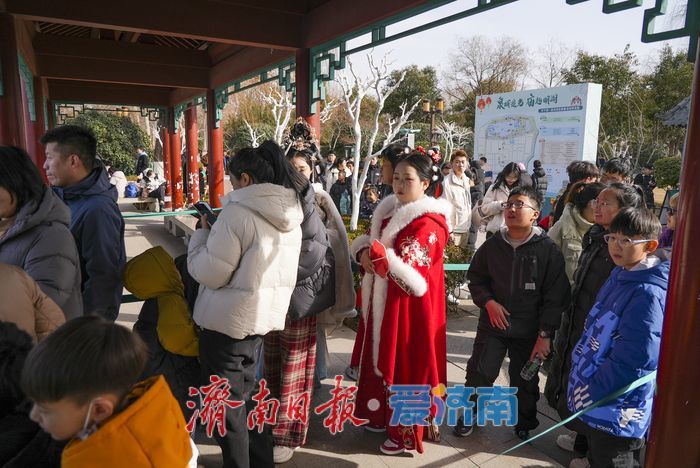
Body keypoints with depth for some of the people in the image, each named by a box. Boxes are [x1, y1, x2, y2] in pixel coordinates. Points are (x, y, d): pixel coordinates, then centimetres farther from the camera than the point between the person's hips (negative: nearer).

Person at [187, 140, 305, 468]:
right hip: (264, 315, 8)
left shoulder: (237, 212, -20)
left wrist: (201, 234, -1)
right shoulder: (290, 213, 4)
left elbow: (210, 272, -17)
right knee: (245, 394, 25)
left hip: (229, 320, -8)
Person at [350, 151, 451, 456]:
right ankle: (385, 414, 39)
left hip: (411, 306, -8)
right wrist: (365, 253, -10)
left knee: (406, 363, 5)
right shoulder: (391, 209, 7)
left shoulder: (428, 223, -19)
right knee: (384, 358, 19)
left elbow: (409, 274, -25)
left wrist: (378, 256, -29)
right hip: (385, 301, 8)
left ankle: (406, 432, 23)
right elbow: (367, 240, 10)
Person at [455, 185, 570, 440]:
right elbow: (475, 277, 9)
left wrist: (545, 334, -10)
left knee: (525, 381, 15)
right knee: (479, 372, 3)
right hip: (493, 323, 1)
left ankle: (525, 424, 40)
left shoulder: (548, 250, -10)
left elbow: (555, 296, -8)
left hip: (529, 330, -1)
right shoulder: (493, 244, -3)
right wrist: (488, 302, -9)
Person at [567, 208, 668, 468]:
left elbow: (635, 359, -28)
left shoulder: (648, 293, -26)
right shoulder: (620, 275, 3)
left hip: (617, 407, -8)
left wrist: (591, 390, -19)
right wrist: (584, 377, 14)